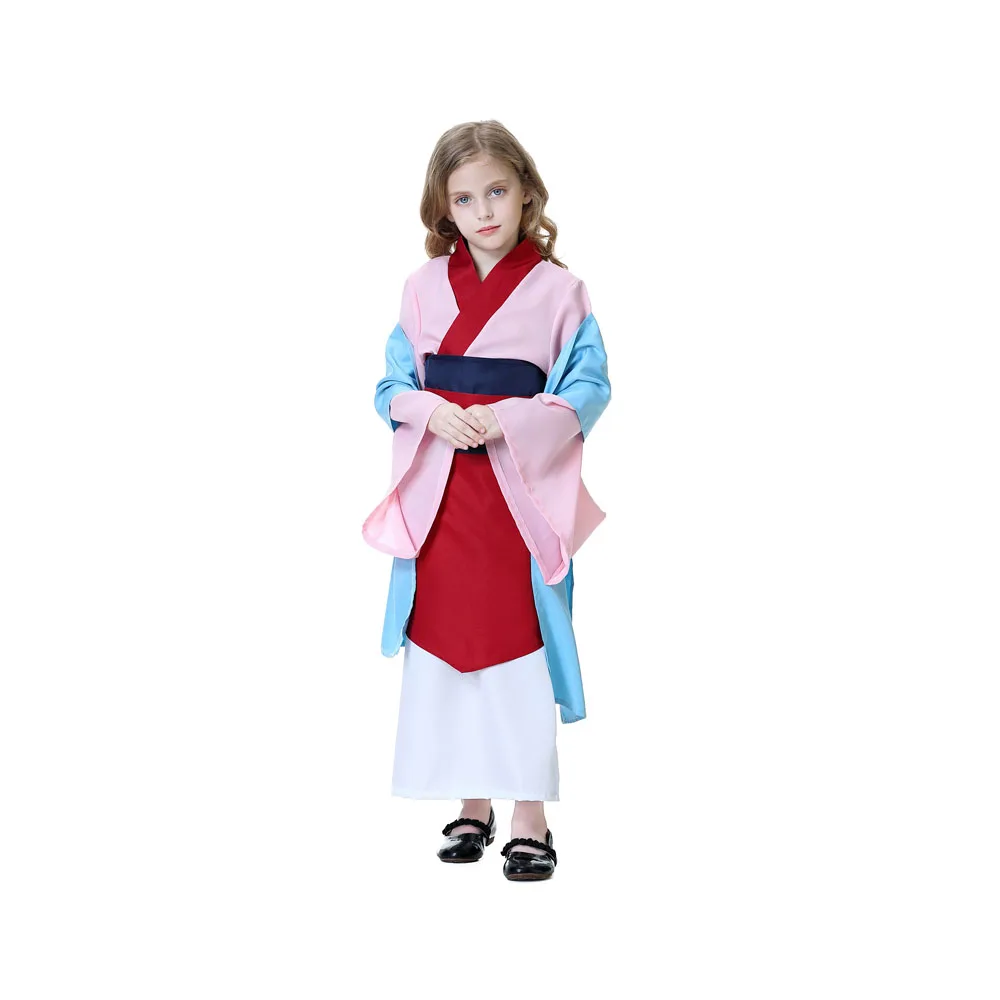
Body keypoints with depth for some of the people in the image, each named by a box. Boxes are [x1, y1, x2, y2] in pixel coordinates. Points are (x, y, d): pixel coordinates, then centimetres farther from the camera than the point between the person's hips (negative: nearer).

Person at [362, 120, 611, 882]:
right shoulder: (424, 286, 8)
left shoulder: (559, 290, -1)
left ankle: (530, 821, 7)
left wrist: (505, 420, -18)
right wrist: (429, 412, -14)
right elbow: (392, 384, 7)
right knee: (444, 641, 8)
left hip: (520, 491, -3)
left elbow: (588, 390, -6)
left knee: (517, 649, -1)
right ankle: (473, 806, 23)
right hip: (436, 490, 3)